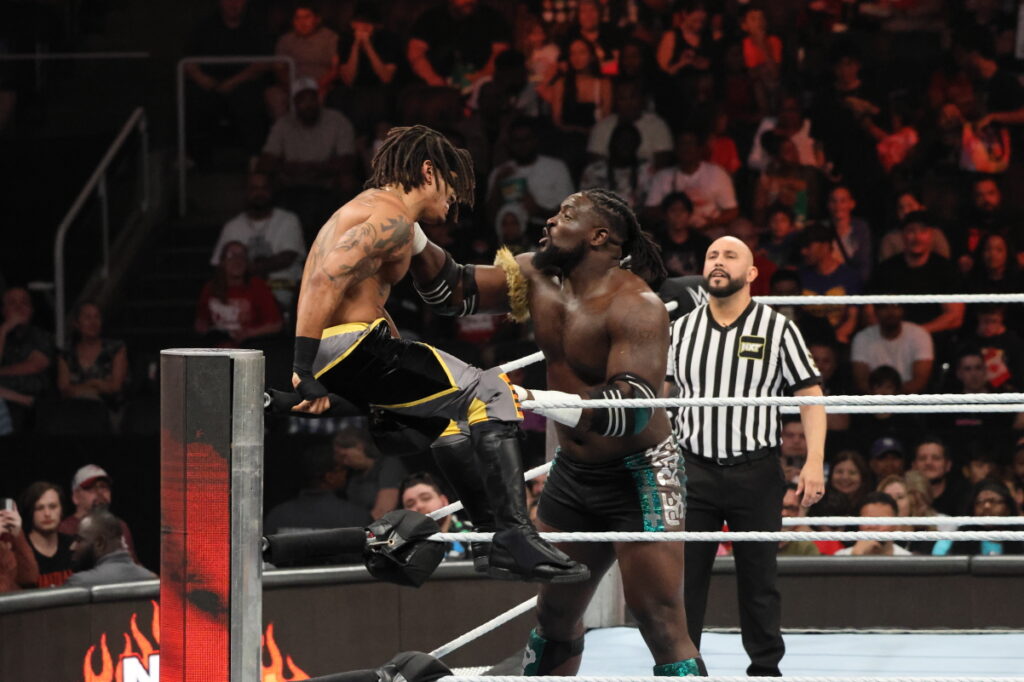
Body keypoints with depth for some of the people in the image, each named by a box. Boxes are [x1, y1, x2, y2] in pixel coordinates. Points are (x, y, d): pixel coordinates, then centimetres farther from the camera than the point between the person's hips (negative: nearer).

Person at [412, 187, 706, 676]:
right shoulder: (537, 279, 1)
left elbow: (631, 407, -34)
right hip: (572, 471, 8)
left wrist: (537, 401, -45)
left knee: (662, 624, -13)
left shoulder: (635, 306, -23)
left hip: (637, 475, -8)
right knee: (555, 617, 16)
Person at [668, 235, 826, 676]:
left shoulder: (778, 330, 0)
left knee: (758, 577, 4)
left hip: (755, 471, -2)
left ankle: (766, 667, 14)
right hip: (693, 469, 2)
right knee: (682, 573, 0)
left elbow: (810, 396, -1)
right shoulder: (681, 331, 10)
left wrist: (814, 461, -12)